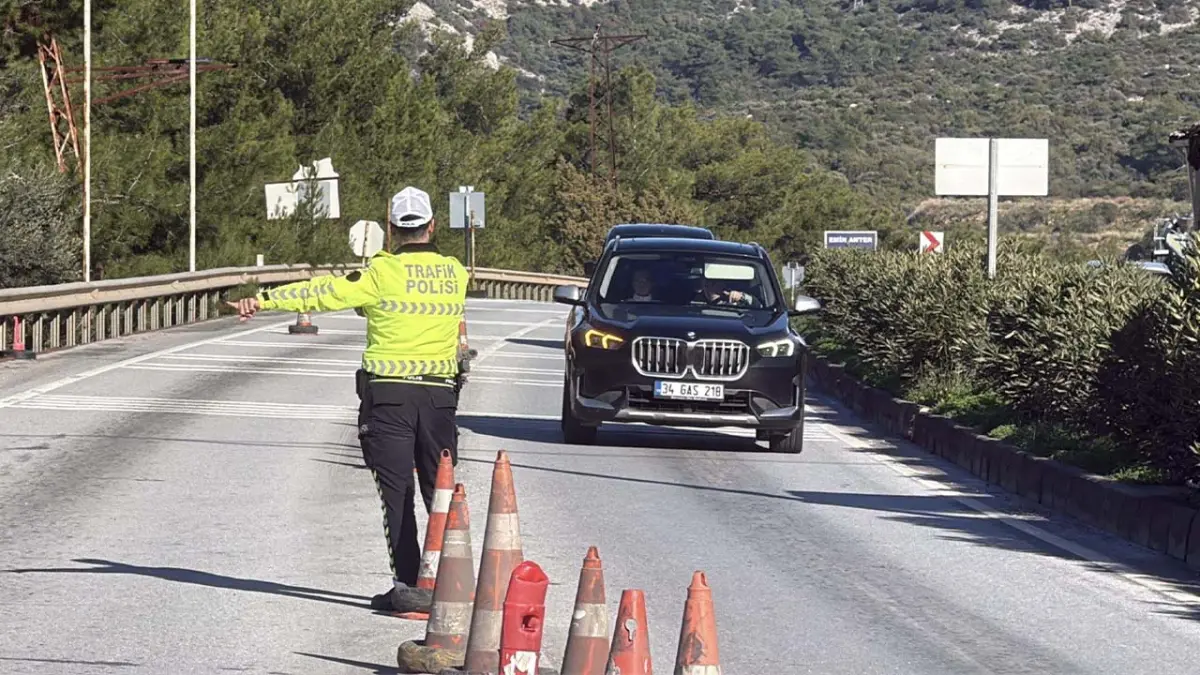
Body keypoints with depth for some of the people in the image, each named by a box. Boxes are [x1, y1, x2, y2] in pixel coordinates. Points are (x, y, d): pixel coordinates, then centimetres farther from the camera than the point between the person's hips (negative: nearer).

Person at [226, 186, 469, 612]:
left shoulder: (383, 273, -7)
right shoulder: (455, 273, 6)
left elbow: (326, 293, -9)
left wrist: (264, 300, -6)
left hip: (389, 393, -3)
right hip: (440, 394, 4)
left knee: (396, 493, 0)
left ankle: (406, 584, -4)